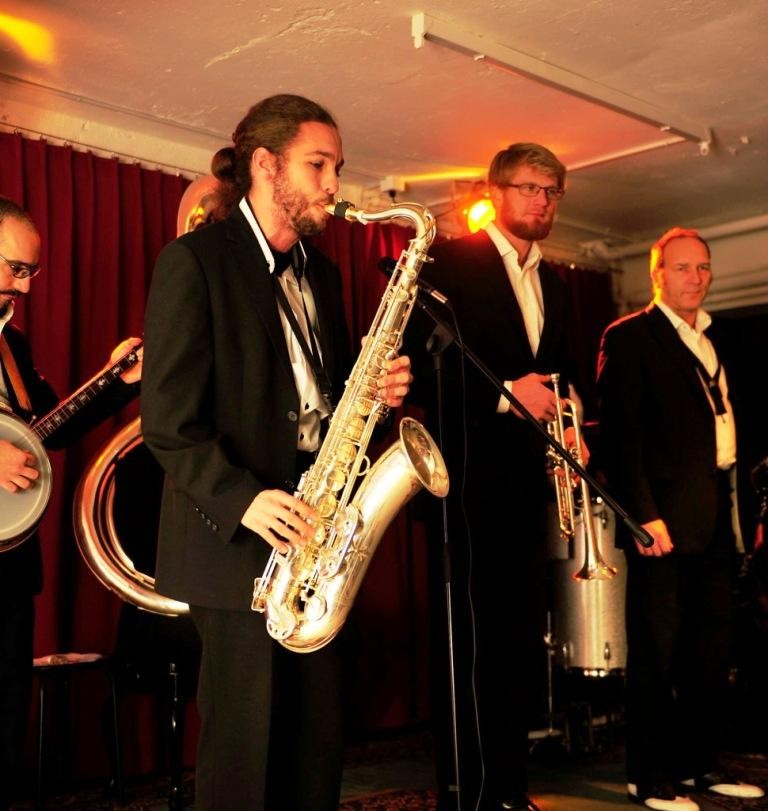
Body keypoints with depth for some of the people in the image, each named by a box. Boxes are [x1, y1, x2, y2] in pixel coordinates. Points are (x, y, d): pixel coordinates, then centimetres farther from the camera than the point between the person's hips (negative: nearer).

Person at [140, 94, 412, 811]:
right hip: (238, 538, -6)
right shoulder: (193, 260, -6)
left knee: (318, 747, 9)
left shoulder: (322, 274, 16)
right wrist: (242, 499, -23)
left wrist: (376, 389, 1)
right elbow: (167, 419, -12)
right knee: (245, 752, 0)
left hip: (314, 535, 7)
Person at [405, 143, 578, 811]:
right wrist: (503, 392, -20)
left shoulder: (551, 284, 19)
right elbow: (420, 361, -12)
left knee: (523, 638, 11)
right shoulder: (450, 262, -3)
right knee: (469, 641, -5)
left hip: (529, 481, 7)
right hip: (469, 475, -7)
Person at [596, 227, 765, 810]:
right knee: (658, 652, 0)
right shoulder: (629, 338, -3)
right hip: (666, 518, -7)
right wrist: (644, 515, -17)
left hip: (719, 516, 7)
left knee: (713, 648, 13)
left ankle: (699, 762, 25)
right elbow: (622, 434, -11)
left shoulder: (719, 341, 18)